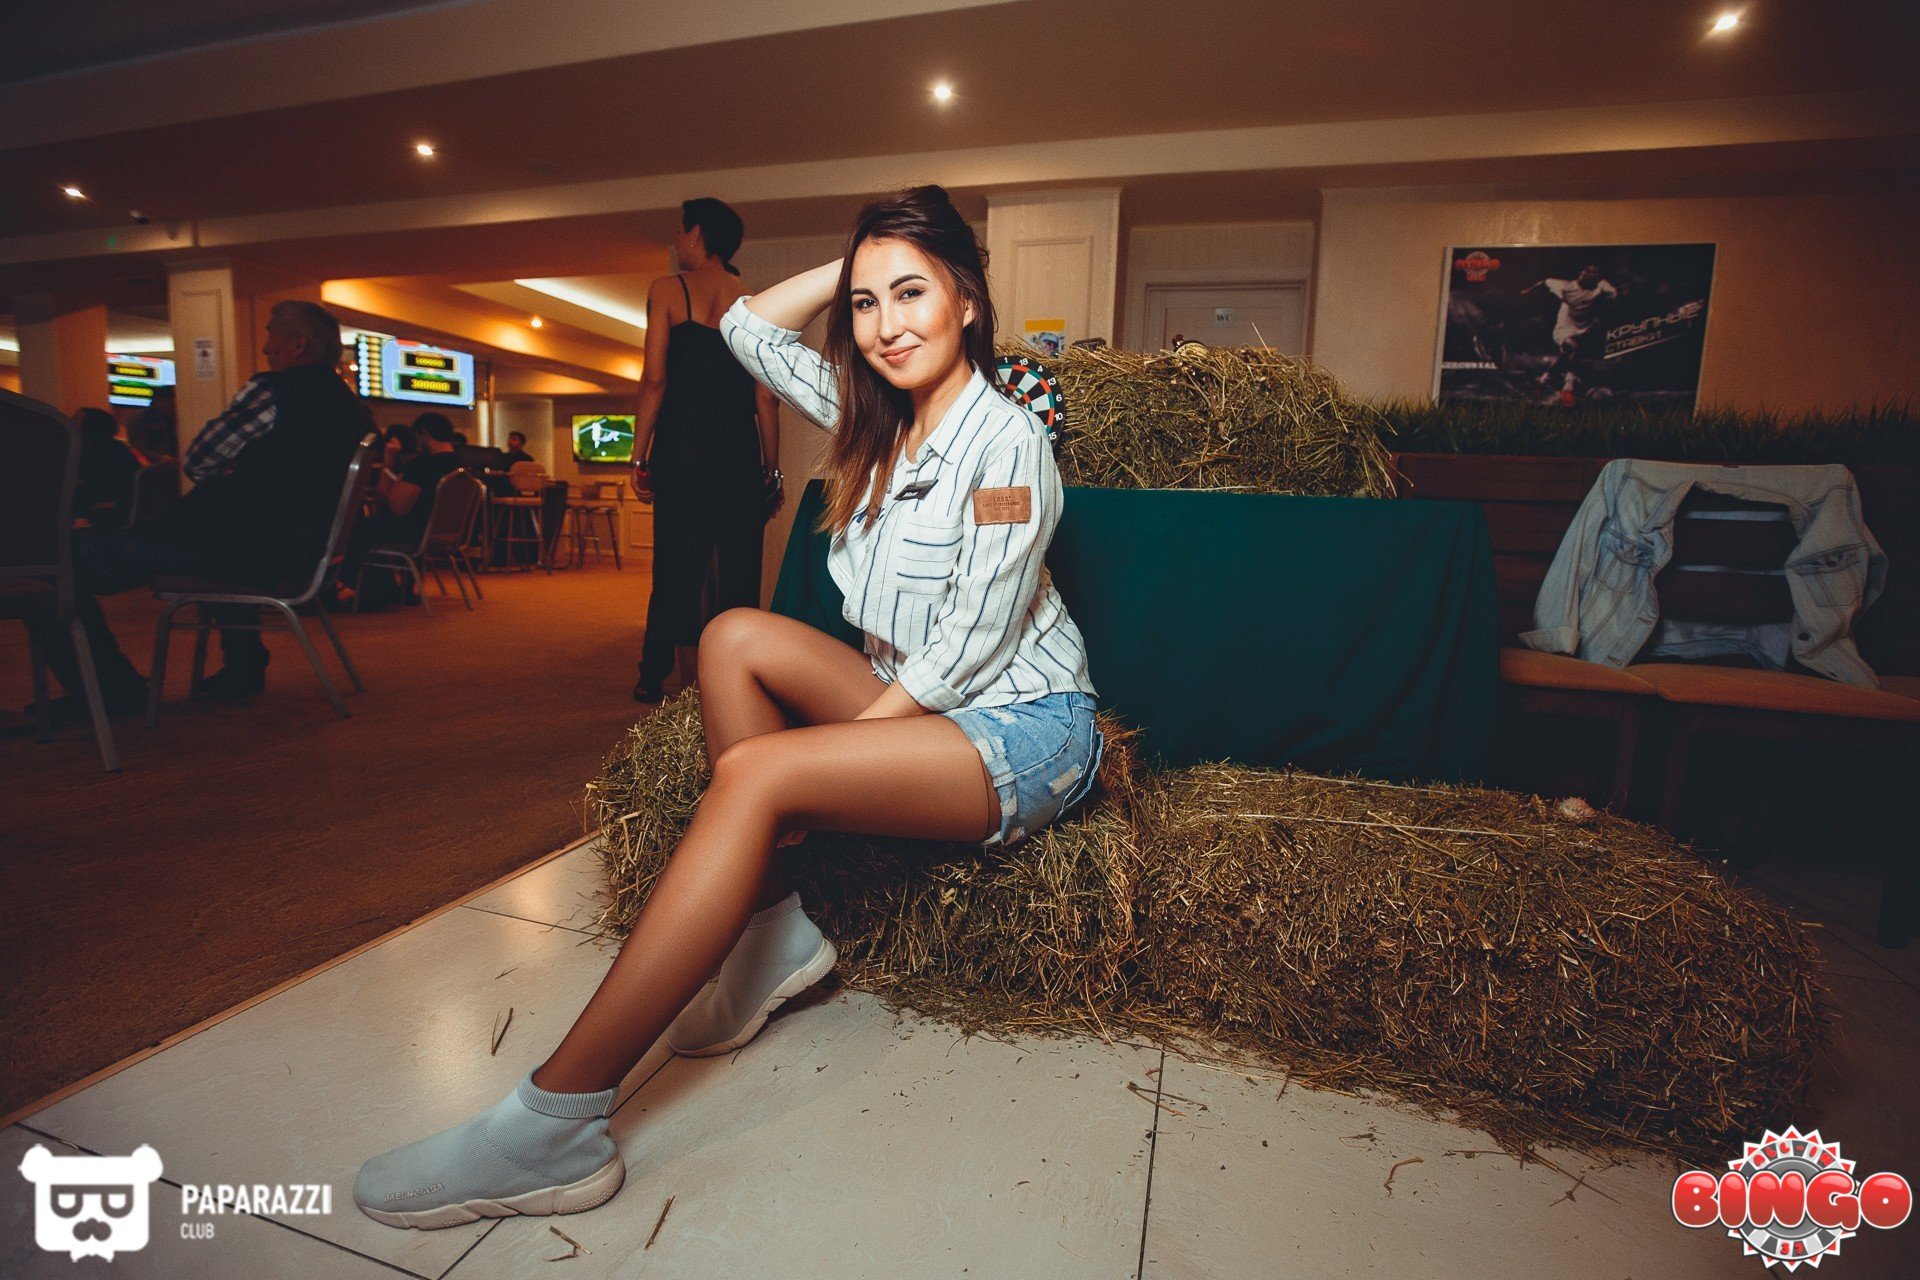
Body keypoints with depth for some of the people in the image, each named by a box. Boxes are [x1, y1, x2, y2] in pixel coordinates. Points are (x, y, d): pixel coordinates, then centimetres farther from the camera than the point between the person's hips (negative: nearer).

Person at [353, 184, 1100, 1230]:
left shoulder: (1004, 439, -14)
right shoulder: (878, 416, 10)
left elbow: (969, 646, -19)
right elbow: (747, 326, 20)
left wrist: (853, 729, -15)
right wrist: (854, 267, 12)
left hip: (1028, 726, -8)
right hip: (914, 696, 8)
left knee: (756, 773, -27)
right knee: (736, 637, -8)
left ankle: (556, 1122, -19)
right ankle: (774, 931, -3)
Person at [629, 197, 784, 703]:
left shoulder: (667, 289, 4)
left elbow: (654, 378, -5)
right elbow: (766, 399, 6)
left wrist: (639, 455, -1)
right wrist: (772, 471, 10)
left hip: (682, 448, -1)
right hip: (740, 454, 2)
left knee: (677, 565, 3)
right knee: (739, 568, 6)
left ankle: (654, 677, 9)